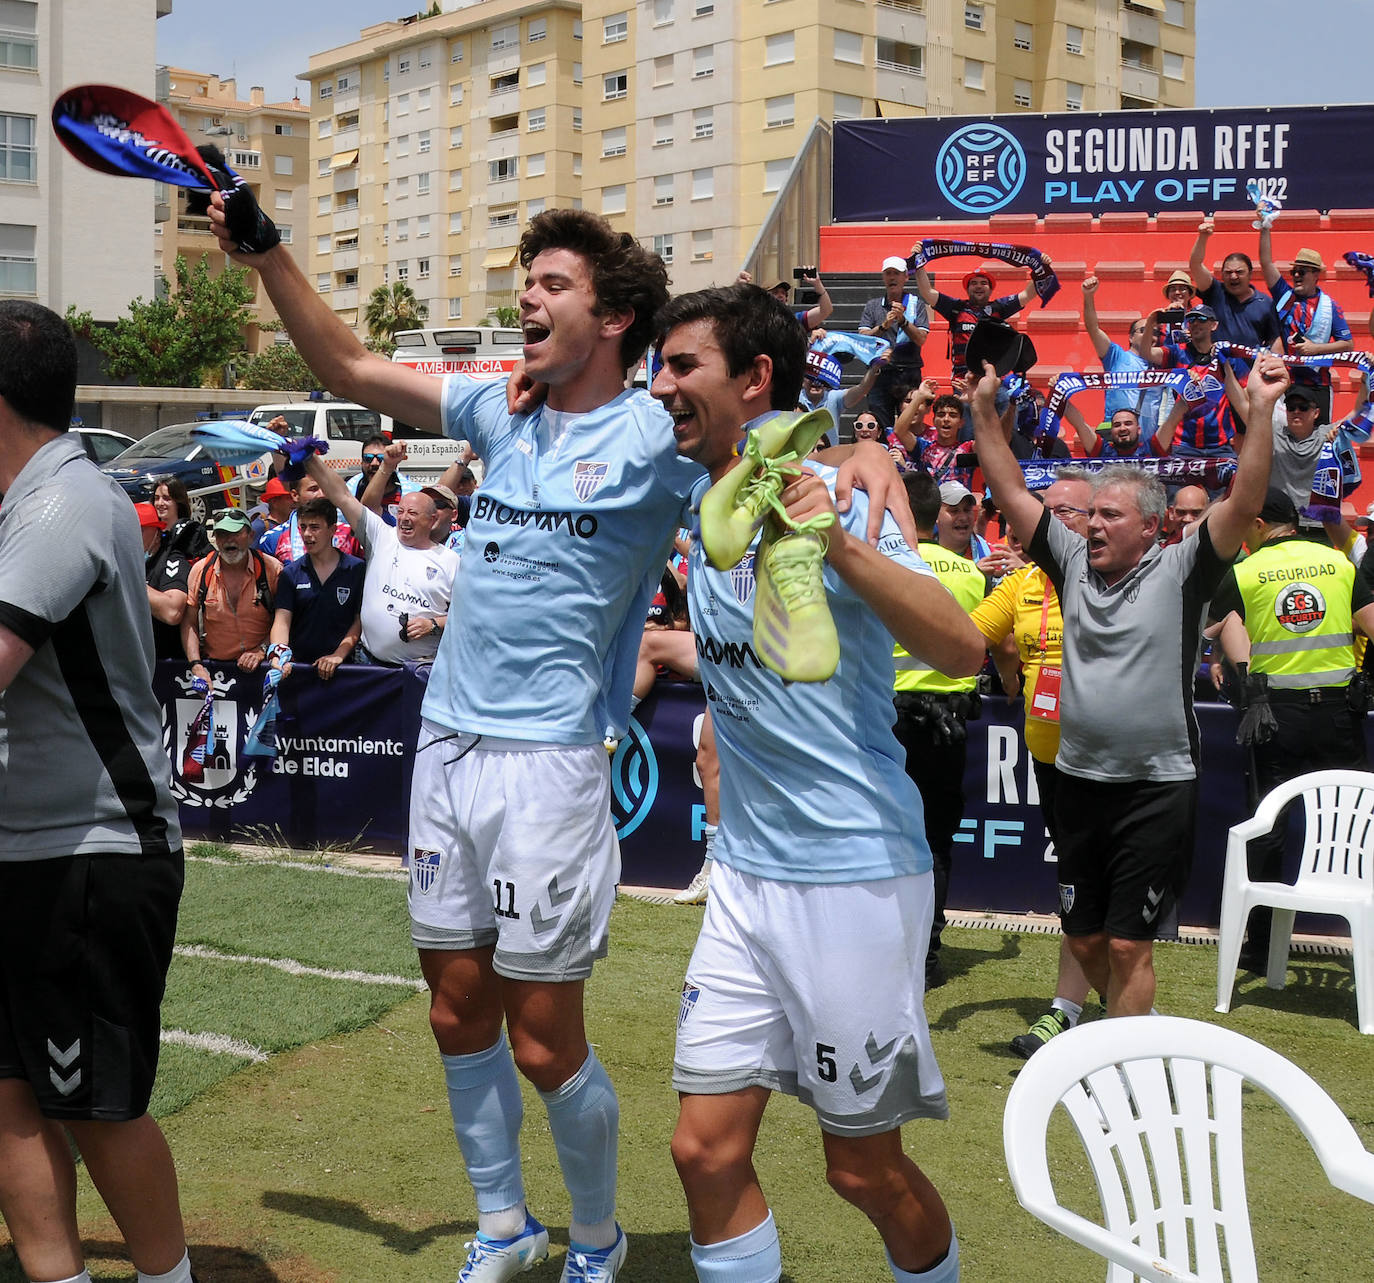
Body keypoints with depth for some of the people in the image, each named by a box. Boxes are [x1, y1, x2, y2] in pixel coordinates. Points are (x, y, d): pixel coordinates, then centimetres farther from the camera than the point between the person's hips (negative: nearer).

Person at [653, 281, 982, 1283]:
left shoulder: (825, 501, -13)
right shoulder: (707, 509, 8)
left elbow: (964, 650, -25)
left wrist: (840, 543, -38)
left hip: (855, 877, -6)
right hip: (747, 875, 6)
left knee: (864, 1167, 6)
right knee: (708, 1149, 3)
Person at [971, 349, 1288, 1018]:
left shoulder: (1178, 572, -6)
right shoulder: (1074, 560, 5)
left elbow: (1243, 505, -16)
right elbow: (1012, 493, 7)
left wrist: (1260, 411, -25)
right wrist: (985, 410, 1)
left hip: (1156, 790, -5)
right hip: (1078, 781, 5)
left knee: (1128, 945, -1)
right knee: (1084, 938, 15)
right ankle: (1134, 1026, 38)